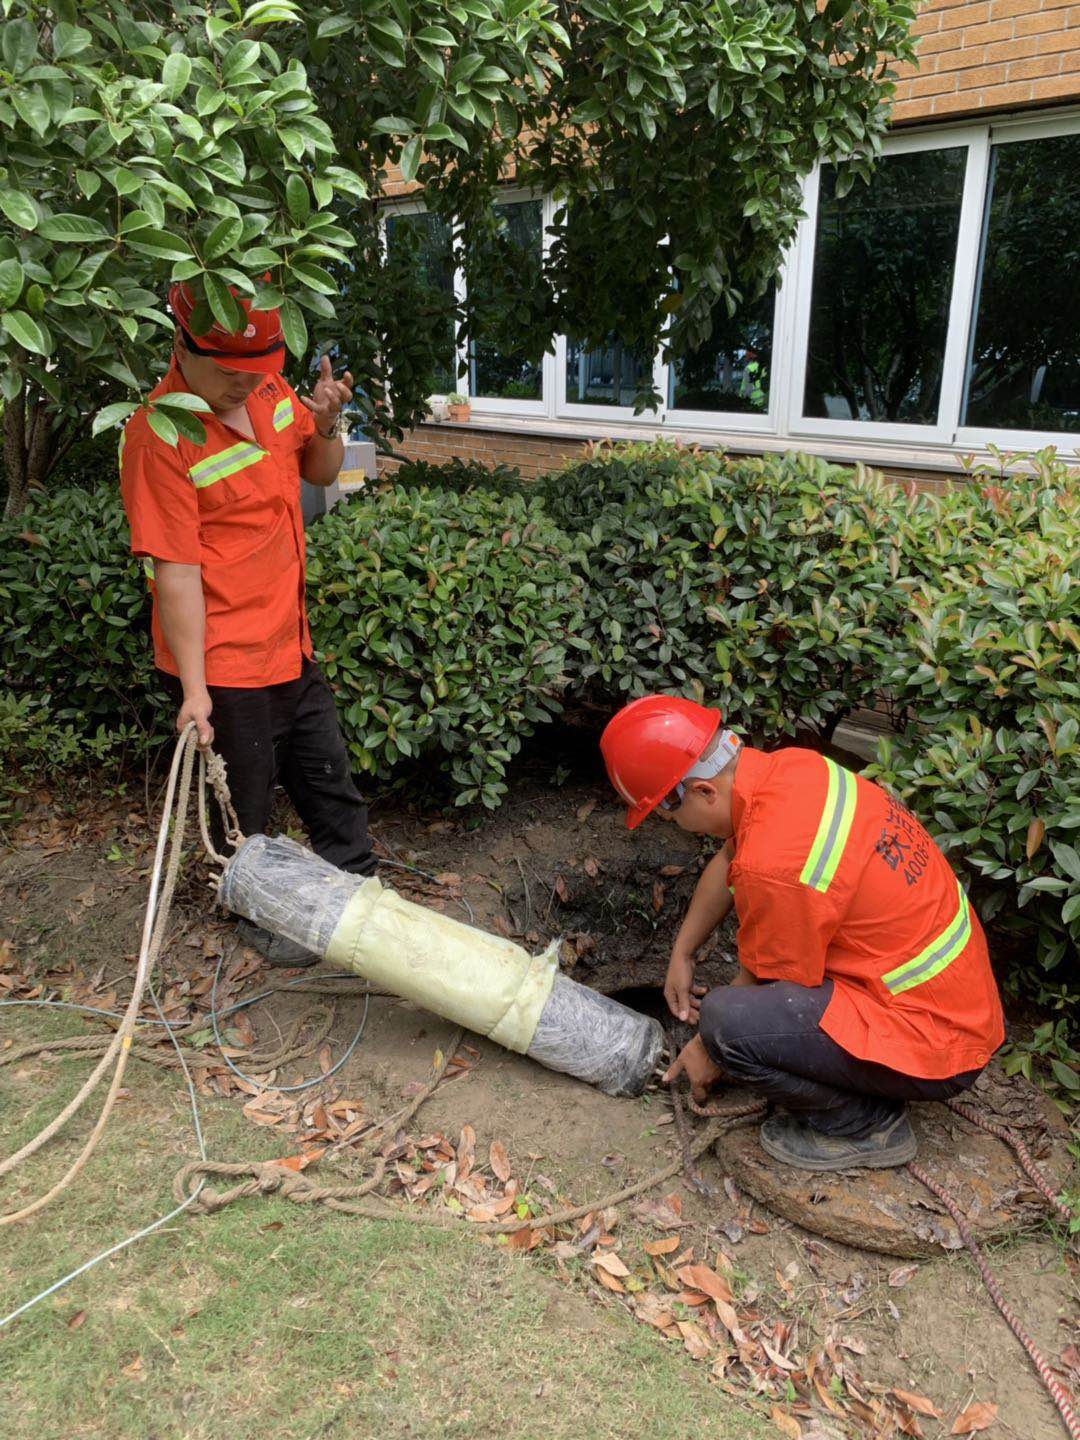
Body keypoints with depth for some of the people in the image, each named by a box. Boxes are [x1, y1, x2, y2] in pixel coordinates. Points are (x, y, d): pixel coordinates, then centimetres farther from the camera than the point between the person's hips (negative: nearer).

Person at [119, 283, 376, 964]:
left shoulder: (268, 388, 0)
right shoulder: (160, 434, -22)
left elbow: (321, 472, 14)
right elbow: (176, 572, -23)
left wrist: (325, 424, -9)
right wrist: (194, 688, -21)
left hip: (288, 643, 7)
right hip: (222, 665, -7)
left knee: (328, 774, 21)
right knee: (244, 804, 12)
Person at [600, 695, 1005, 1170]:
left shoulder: (772, 864, -30)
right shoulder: (791, 765, -4)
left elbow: (765, 984, -13)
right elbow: (728, 860, 14)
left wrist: (710, 1050, 5)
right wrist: (682, 954, 19)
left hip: (931, 1042, -9)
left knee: (726, 1019, -26)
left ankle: (870, 1127, 0)